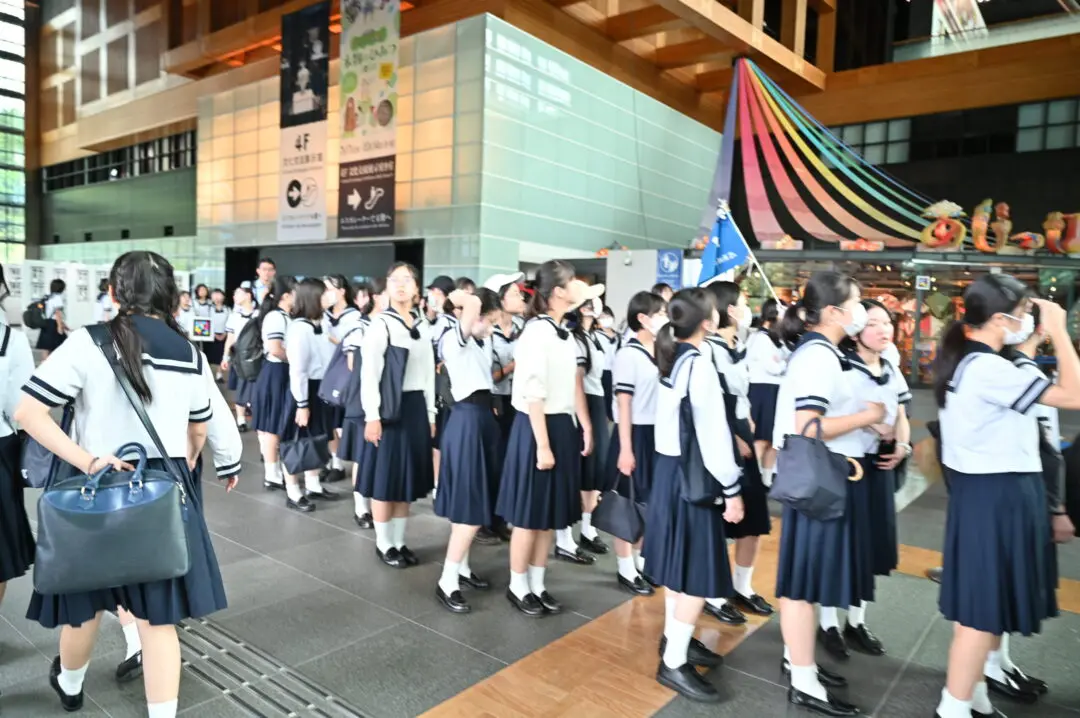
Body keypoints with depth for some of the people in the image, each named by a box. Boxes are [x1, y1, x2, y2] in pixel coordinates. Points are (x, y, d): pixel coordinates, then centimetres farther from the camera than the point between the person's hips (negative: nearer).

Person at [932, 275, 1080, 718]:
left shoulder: (962, 360, 8)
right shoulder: (988, 369, -23)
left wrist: (1034, 336, 13)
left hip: (983, 486, 10)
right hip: (999, 494, -10)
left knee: (983, 601, 21)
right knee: (984, 606, 0)